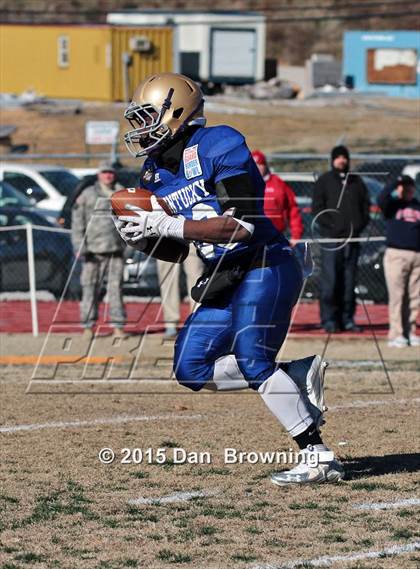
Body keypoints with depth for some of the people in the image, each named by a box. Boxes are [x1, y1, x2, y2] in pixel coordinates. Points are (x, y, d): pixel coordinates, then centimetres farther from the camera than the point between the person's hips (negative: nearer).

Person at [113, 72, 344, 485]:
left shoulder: (218, 146, -15)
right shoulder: (156, 171, 10)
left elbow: (242, 224, -24)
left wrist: (165, 226, -27)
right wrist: (140, 237, -4)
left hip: (264, 266, -9)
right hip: (223, 280, 9)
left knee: (251, 360, -21)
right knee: (190, 367, 3)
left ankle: (317, 457, -16)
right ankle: (299, 375, 7)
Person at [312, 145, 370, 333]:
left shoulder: (356, 181, 15)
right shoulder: (324, 181, 5)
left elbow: (365, 205, 14)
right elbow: (317, 208, -1)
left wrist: (360, 225, -2)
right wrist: (331, 226, -13)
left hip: (352, 238, 4)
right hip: (331, 238, -4)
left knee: (349, 281, 5)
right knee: (330, 280, -7)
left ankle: (347, 318, 9)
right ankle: (329, 319, -5)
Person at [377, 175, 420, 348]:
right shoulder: (392, 205, 6)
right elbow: (382, 198, -15)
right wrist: (396, 183, -12)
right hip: (396, 254, -3)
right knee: (397, 296, -5)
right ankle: (396, 335, -4)